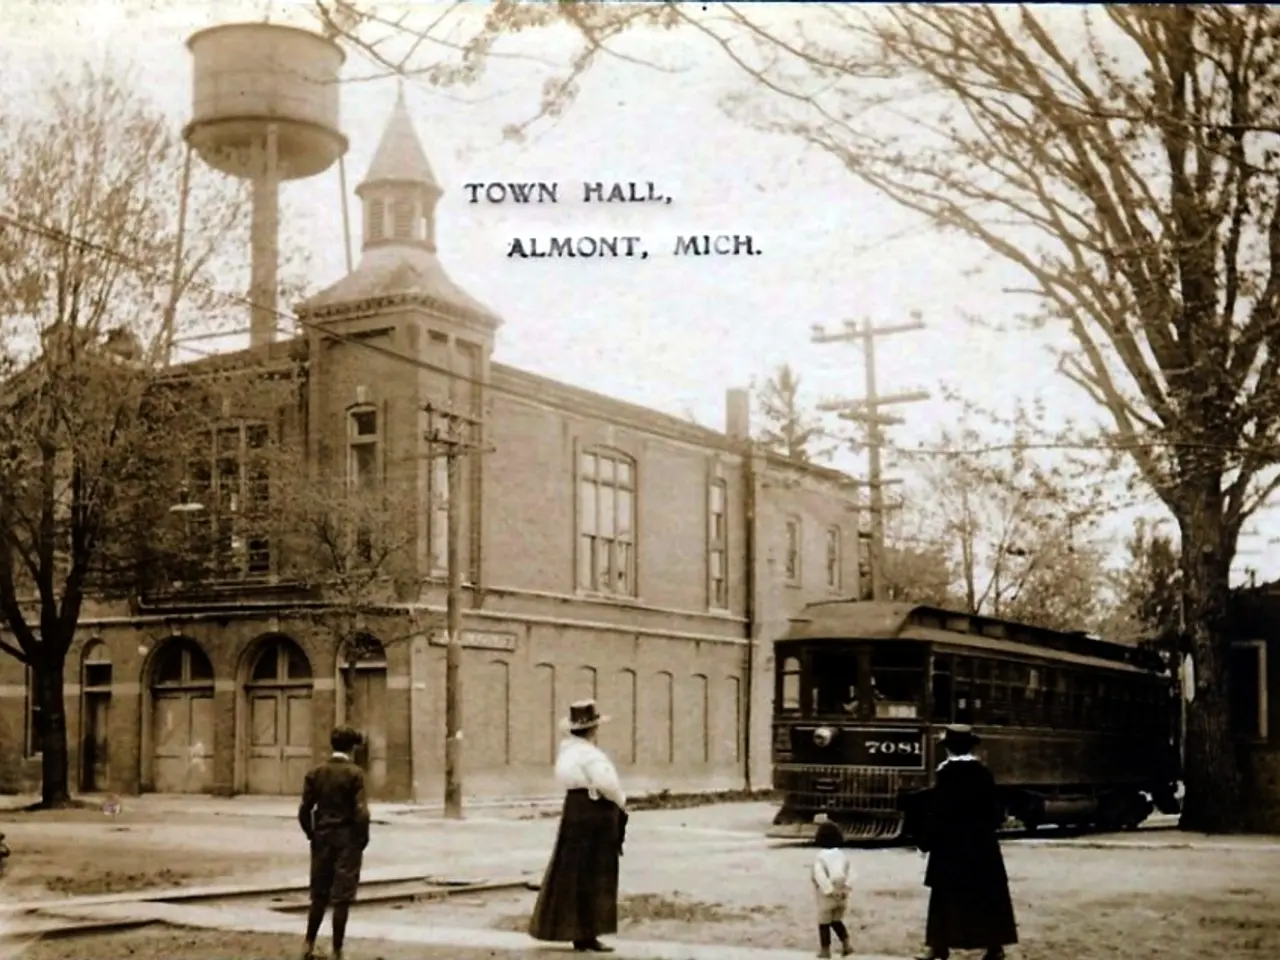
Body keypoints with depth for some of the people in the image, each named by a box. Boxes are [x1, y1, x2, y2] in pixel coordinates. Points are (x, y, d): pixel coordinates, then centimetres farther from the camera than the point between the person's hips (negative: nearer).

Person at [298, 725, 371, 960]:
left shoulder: (316, 772, 1)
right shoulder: (354, 773, -12)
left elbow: (304, 809, 0)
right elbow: (361, 812, -16)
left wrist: (312, 834, 12)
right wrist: (362, 839, -2)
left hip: (322, 838, 4)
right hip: (347, 839, -4)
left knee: (319, 894, 17)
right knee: (342, 898, 3)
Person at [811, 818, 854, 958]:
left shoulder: (820, 857, -16)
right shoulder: (842, 855, 2)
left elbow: (820, 876, -26)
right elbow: (850, 872, -3)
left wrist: (829, 891, -20)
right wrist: (846, 887, -7)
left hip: (826, 896, -5)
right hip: (841, 895, 5)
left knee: (824, 923, 11)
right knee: (837, 920, 22)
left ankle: (825, 950, 17)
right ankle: (846, 944, 10)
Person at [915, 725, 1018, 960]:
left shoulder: (946, 774, -13)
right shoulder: (983, 773, 1)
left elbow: (938, 812, -12)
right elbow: (996, 810, 6)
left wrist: (926, 840, -3)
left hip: (950, 844, -4)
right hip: (981, 844, 4)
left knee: (946, 896, 3)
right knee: (988, 896, 9)